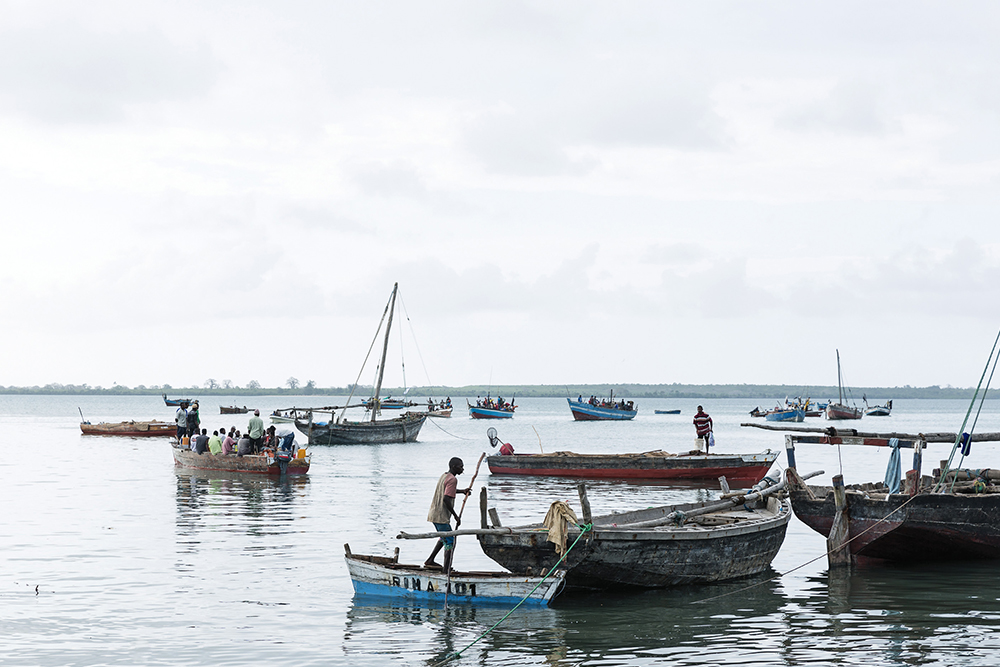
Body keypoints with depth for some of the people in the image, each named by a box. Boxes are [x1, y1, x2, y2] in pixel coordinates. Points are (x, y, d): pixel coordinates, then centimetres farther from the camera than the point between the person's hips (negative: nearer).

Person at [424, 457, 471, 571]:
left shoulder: (444, 476, 14)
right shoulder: (452, 479, -15)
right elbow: (446, 499, -24)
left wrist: (462, 491, 31)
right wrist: (456, 516, -17)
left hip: (433, 514, 10)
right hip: (441, 517, -10)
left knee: (445, 538, 28)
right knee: (450, 543, -8)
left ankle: (430, 561, 32)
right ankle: (447, 570, -13)